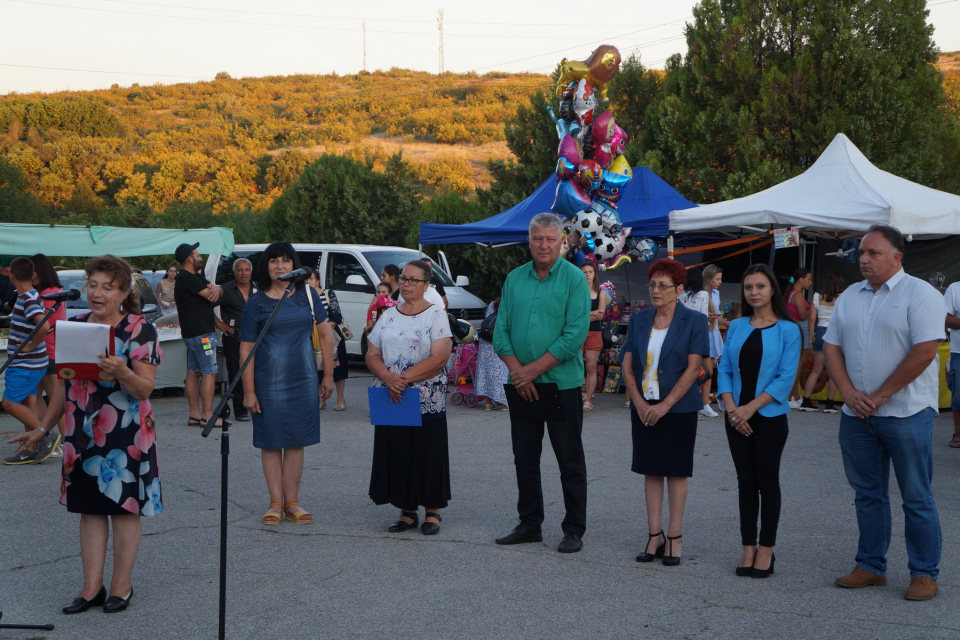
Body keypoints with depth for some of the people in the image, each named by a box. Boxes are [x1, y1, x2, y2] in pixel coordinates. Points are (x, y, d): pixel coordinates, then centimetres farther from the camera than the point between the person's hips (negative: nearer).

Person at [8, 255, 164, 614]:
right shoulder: (74, 326, 9)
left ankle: (122, 585, 14)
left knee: (124, 506, 3)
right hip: (81, 433, 5)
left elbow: (145, 388, -12)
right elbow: (65, 383, 17)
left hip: (125, 435, -5)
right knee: (89, 506, 8)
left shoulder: (139, 330, -7)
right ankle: (92, 587, 15)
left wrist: (121, 372, -31)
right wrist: (42, 429, 17)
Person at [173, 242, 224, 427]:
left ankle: (195, 415, 12)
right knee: (210, 373, -9)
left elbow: (215, 294, 10)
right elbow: (211, 298, -19)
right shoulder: (187, 278, -15)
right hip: (201, 333, -10)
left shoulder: (196, 276, 17)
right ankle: (207, 416, -8)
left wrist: (216, 289, -14)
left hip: (194, 333, 10)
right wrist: (214, 291, 5)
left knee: (194, 372, 9)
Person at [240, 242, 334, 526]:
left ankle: (292, 502, 13)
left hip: (303, 380, 2)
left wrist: (328, 375, 6)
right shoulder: (256, 302, -1)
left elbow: (325, 334, 10)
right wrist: (248, 391, -7)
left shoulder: (307, 294, 5)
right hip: (268, 381, -2)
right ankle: (276, 503, 11)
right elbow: (246, 348, -2)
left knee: (296, 441, 6)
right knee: (271, 442, 3)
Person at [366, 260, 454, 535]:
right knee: (396, 453, 5)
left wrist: (404, 378, -18)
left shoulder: (437, 315, -1)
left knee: (427, 453, -1)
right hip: (390, 399, 4)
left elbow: (439, 358, -12)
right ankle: (407, 510, 15)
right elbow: (372, 354, 9)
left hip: (428, 401, -4)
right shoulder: (388, 316, 13)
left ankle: (432, 512, 9)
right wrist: (388, 377, -12)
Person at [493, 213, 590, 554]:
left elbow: (575, 335, -13)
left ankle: (574, 529, 10)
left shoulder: (574, 279, -6)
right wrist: (516, 369, -10)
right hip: (521, 384, 5)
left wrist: (534, 369, -15)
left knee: (570, 459, 1)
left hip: (562, 382, -5)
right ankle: (529, 524, 23)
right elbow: (501, 328, 6)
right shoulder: (514, 279, 8)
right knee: (525, 458, 11)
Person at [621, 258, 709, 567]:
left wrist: (665, 405, -15)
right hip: (643, 408, 4)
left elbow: (693, 368, -10)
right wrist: (639, 402, -8)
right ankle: (654, 536, 11)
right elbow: (627, 365, 5)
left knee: (676, 471, 2)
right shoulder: (638, 320, 8)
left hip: (678, 408, -4)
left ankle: (674, 537, 8)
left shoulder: (694, 321, -4)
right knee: (651, 471, 6)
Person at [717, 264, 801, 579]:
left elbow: (786, 377, -10)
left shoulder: (787, 330, -4)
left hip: (770, 415, -3)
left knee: (767, 481, 3)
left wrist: (751, 407, -16)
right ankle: (748, 548, 14)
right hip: (736, 417, 4)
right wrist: (731, 406, -9)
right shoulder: (736, 327, 8)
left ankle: (766, 549, 11)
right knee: (746, 481, 8)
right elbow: (725, 369, 6)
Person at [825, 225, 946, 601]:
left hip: (906, 414, -6)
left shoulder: (920, 295, -8)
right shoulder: (849, 297, 12)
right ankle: (871, 566, 23)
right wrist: (848, 391, -5)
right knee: (867, 494, 13)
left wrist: (879, 396, -14)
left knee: (916, 498, 0)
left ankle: (924, 573, 9)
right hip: (856, 415, 6)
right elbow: (831, 347, 11)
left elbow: (924, 352, -16)